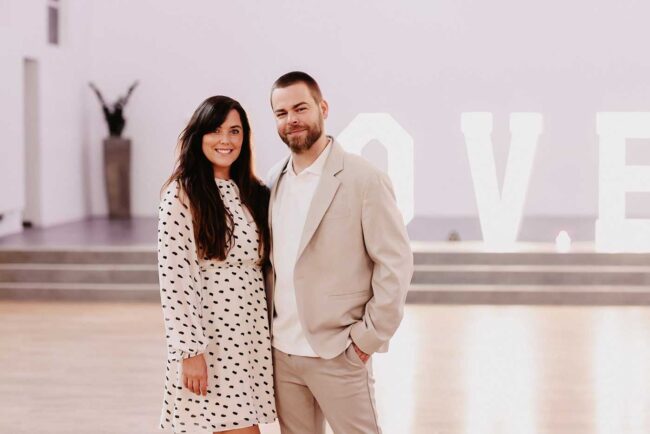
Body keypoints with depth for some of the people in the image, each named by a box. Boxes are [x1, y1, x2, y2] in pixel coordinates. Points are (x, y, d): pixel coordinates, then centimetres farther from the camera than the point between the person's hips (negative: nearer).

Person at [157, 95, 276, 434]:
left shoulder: (252, 194, 11)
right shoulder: (182, 194, -9)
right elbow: (174, 279, -14)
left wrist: (272, 336, 10)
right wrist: (190, 350, -17)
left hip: (252, 339, 6)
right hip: (208, 339, -6)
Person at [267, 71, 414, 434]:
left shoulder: (364, 179, -9)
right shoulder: (275, 181, 9)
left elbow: (396, 262, -10)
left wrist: (369, 336, -11)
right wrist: (269, 328, 9)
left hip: (338, 355, -5)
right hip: (282, 352, 6)